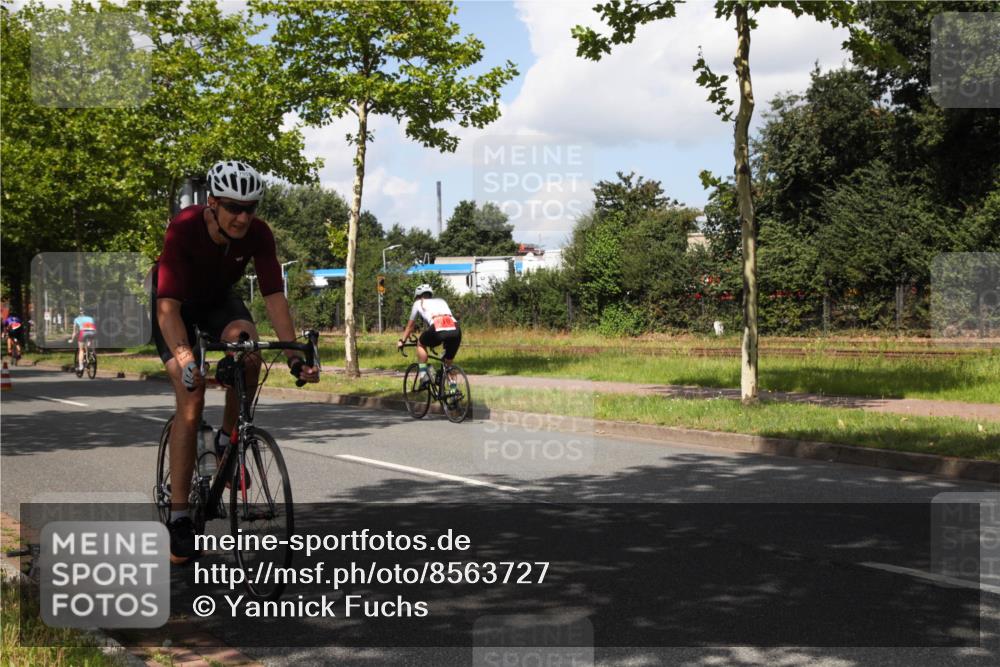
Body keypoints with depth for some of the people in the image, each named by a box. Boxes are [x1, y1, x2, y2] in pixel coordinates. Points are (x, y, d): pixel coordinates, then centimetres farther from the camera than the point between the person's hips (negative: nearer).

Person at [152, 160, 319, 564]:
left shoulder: (258, 234, -25)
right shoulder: (184, 229, -35)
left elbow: (274, 295, -26)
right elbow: (168, 305, -41)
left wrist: (294, 355, -36)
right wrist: (184, 358, -55)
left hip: (218, 298, 3)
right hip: (176, 302, -3)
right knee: (191, 403, -16)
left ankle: (228, 437, -5)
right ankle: (178, 516, -9)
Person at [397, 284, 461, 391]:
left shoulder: (419, 303, 29)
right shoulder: (442, 301, 39)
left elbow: (410, 325, 37)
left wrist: (402, 341, 48)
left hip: (438, 329, -4)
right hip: (456, 330, 4)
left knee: (421, 344, 26)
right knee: (448, 363, 23)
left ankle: (424, 376, 13)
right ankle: (453, 390, 15)